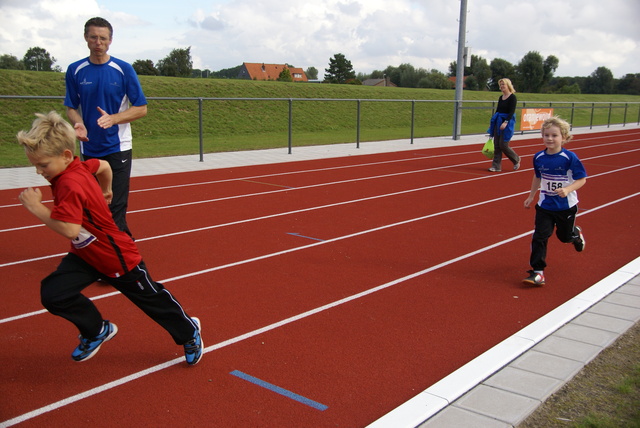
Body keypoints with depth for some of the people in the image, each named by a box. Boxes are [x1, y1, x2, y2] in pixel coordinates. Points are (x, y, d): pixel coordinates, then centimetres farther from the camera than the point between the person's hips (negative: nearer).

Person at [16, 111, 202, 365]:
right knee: (52, 294, -5)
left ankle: (189, 331, 35)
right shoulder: (79, 166, -6)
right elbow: (104, 166, 14)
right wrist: (105, 191, 31)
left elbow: (69, 230, -39)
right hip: (85, 254, 9)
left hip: (117, 258, -8)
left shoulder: (69, 185, -31)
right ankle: (97, 331, 19)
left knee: (150, 297, 10)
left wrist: (36, 207, -30)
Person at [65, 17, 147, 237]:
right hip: (89, 148, 3)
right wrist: (78, 124, -13)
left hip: (117, 148, -3)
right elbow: (71, 107, 10)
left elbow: (141, 109, -3)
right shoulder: (75, 70, 4)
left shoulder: (124, 69, -3)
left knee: (116, 206, -7)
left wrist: (113, 118, -19)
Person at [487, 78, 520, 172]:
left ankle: (516, 160, 17)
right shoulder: (501, 97, 12)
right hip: (498, 122, 7)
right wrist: (492, 122, 17)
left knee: (503, 145, -7)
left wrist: (506, 122, -28)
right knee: (496, 145, 3)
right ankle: (496, 166, 6)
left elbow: (512, 111, -17)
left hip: (508, 123, -7)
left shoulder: (512, 97, -9)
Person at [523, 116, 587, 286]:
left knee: (565, 236, 15)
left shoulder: (570, 158, -16)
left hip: (566, 206, -2)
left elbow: (582, 179, -11)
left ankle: (576, 233, 53)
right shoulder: (539, 157, -3)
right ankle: (538, 272, -2)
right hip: (545, 206, 3)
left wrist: (568, 190, -28)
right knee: (539, 237, -7)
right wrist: (531, 196, 19)